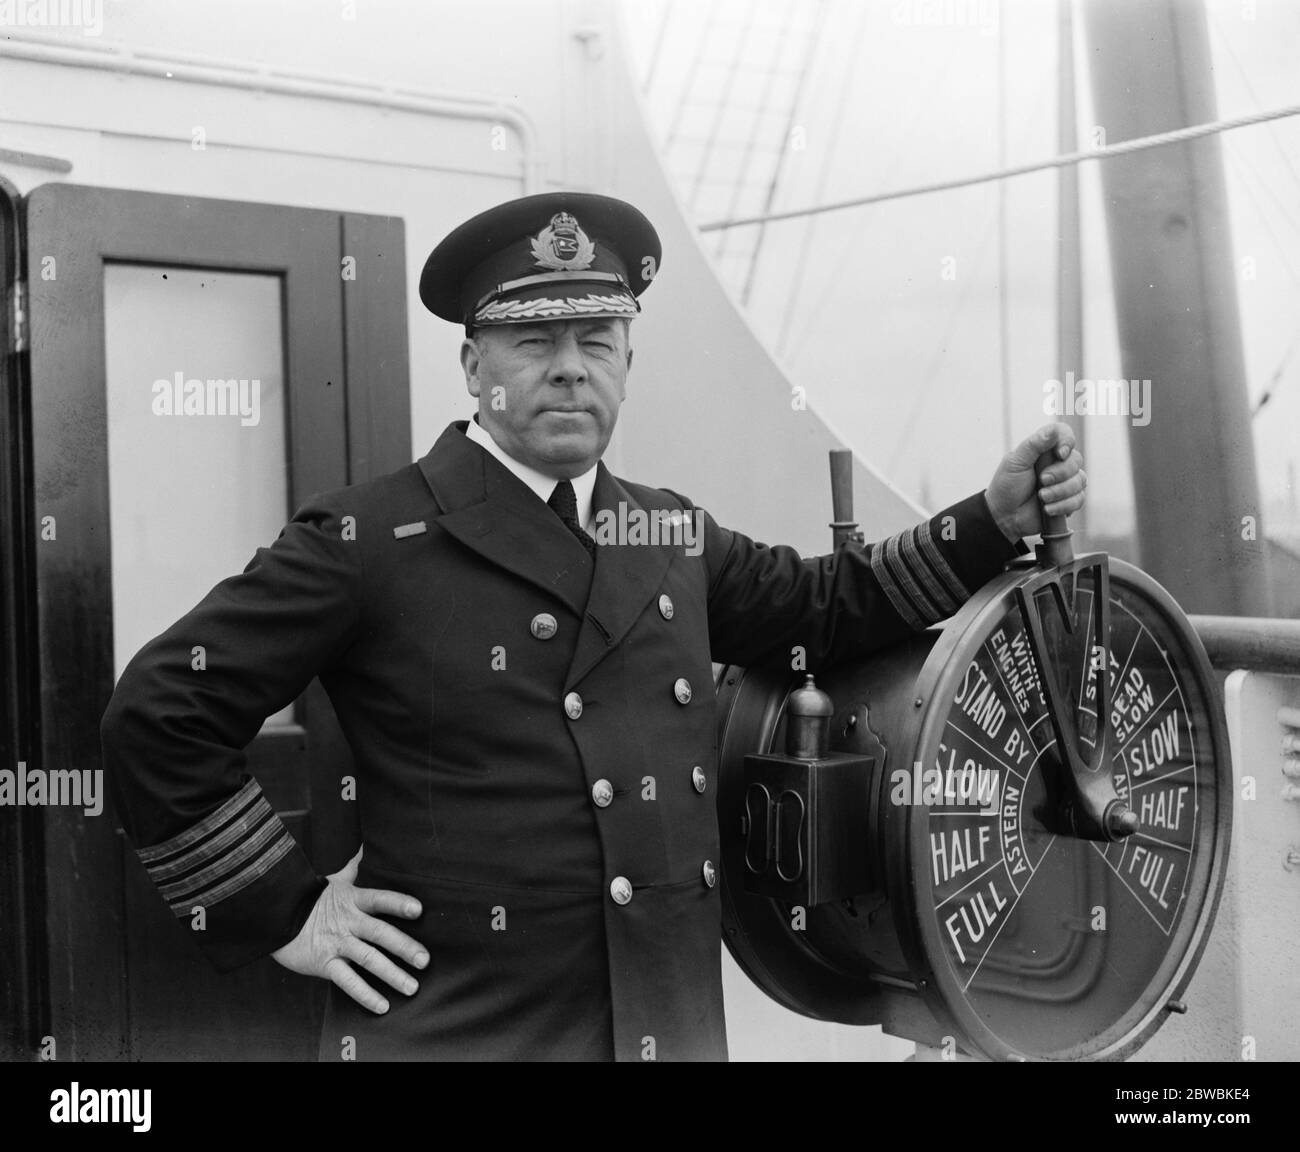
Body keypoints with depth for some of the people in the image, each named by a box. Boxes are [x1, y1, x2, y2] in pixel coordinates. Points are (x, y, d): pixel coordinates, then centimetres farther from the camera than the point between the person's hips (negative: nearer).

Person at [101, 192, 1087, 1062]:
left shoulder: (673, 534, 8)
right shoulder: (367, 542, -9)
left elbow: (823, 610, 21)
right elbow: (156, 714, -8)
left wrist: (997, 518, 12)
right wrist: (283, 913, -7)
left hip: (677, 1027, 5)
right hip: (451, 1032, -5)